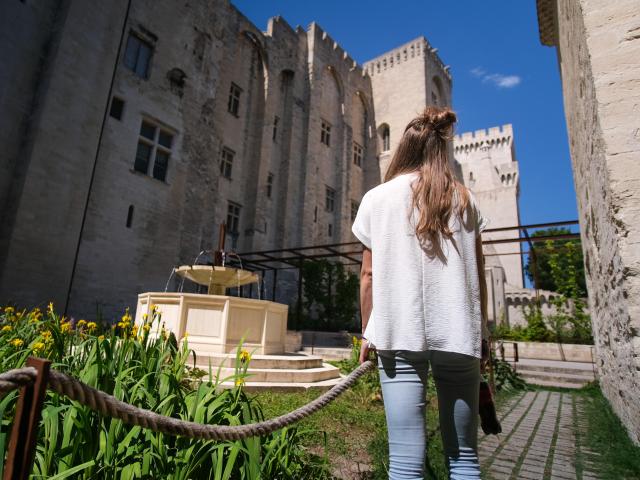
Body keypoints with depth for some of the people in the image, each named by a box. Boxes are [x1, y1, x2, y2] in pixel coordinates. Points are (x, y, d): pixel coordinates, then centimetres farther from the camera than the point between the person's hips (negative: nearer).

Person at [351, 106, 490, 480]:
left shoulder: (377, 198, 5)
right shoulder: (464, 199, 10)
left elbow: (369, 275, 4)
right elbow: (478, 275, 10)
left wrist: (368, 332, 13)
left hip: (399, 333, -2)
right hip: (457, 333, 3)